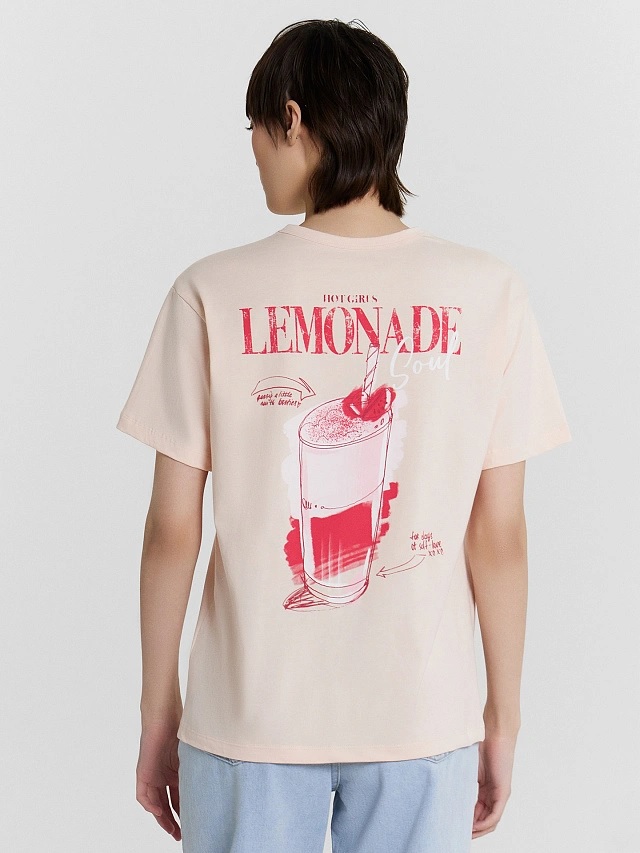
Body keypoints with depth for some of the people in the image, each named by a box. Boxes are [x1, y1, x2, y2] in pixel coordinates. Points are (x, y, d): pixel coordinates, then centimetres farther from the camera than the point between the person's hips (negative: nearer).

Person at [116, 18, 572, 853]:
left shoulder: (214, 293, -8)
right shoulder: (488, 292, -6)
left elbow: (172, 529, -4)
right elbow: (499, 534, -3)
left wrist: (159, 709, 8)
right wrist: (503, 717, 8)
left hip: (250, 716, 0)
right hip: (423, 715, 1)